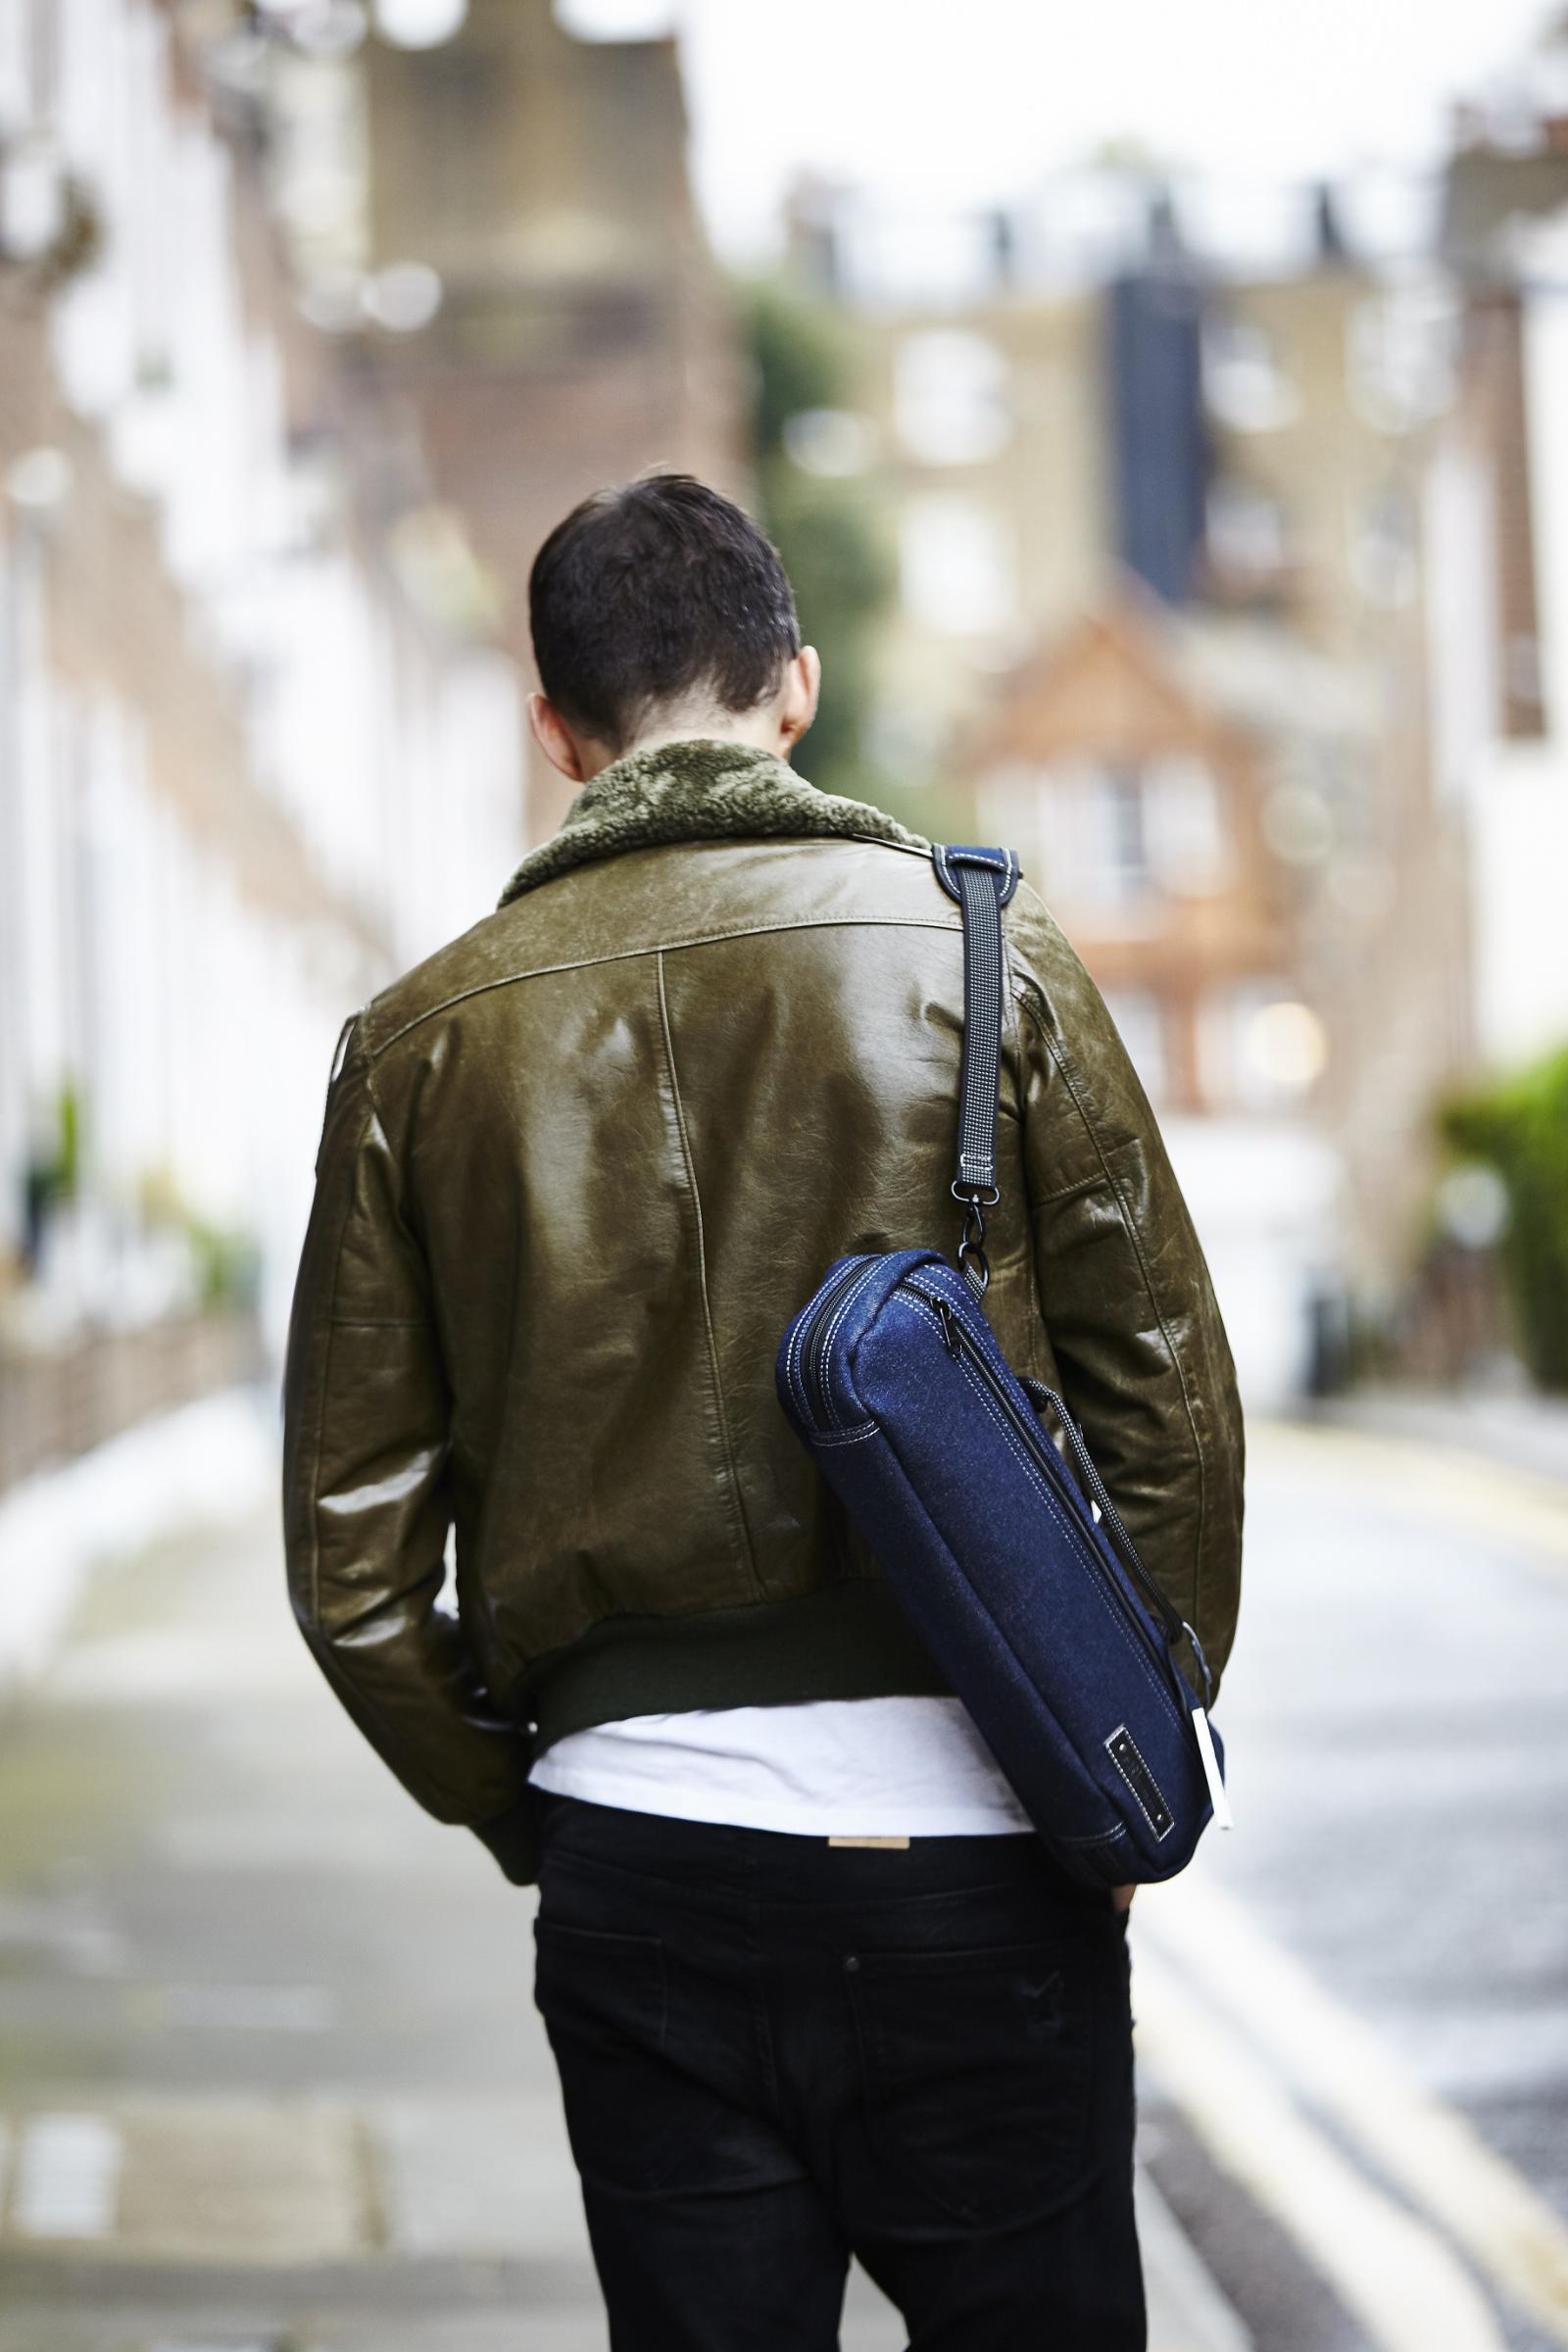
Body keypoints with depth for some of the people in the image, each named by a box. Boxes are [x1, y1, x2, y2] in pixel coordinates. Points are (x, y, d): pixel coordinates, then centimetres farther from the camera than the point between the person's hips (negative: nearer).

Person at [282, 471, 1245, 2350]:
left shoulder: (422, 1043, 5)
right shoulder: (980, 950, 0)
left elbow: (350, 1547, 6)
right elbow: (1168, 1401, 0)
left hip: (638, 1876, 2)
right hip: (969, 1853, -2)